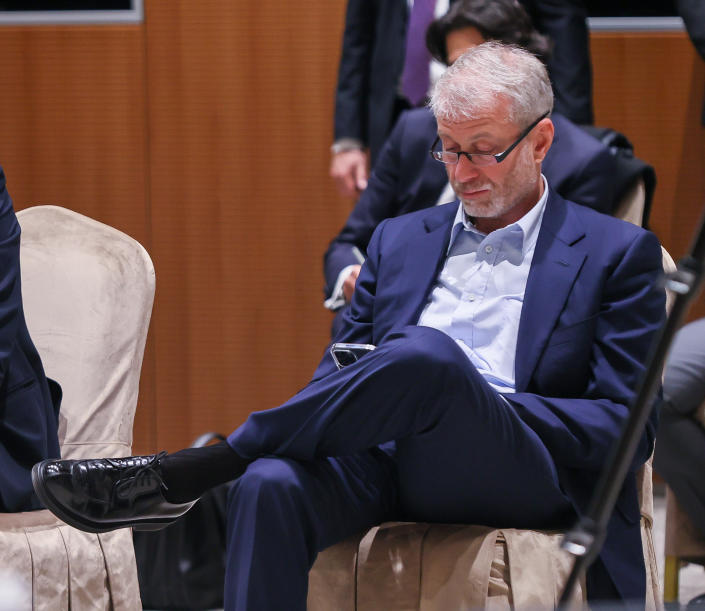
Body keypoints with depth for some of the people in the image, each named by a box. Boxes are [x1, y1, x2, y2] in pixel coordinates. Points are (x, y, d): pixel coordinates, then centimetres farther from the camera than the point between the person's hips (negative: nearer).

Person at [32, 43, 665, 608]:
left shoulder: (618, 254, 10)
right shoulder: (400, 240, 25)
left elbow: (628, 425, 3)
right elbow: (337, 371, 23)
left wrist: (490, 406, -10)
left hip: (522, 481, -4)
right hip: (387, 463, 4)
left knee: (429, 354, -36)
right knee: (271, 484, -33)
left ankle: (177, 474, -30)